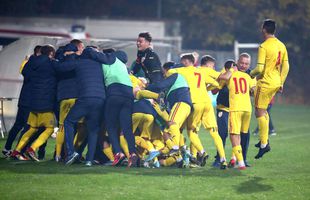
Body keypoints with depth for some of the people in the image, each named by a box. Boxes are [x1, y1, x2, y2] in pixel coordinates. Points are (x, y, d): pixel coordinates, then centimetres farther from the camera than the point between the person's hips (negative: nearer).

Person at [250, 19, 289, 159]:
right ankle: (264, 139, 17)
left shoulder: (264, 46, -15)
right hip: (276, 83, 8)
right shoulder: (281, 45, 7)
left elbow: (260, 68, -20)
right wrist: (281, 83, 16)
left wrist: (251, 74, 1)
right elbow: (286, 67, 9)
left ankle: (264, 144, -7)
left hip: (265, 83, -8)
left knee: (260, 112, -3)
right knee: (263, 110, 19)